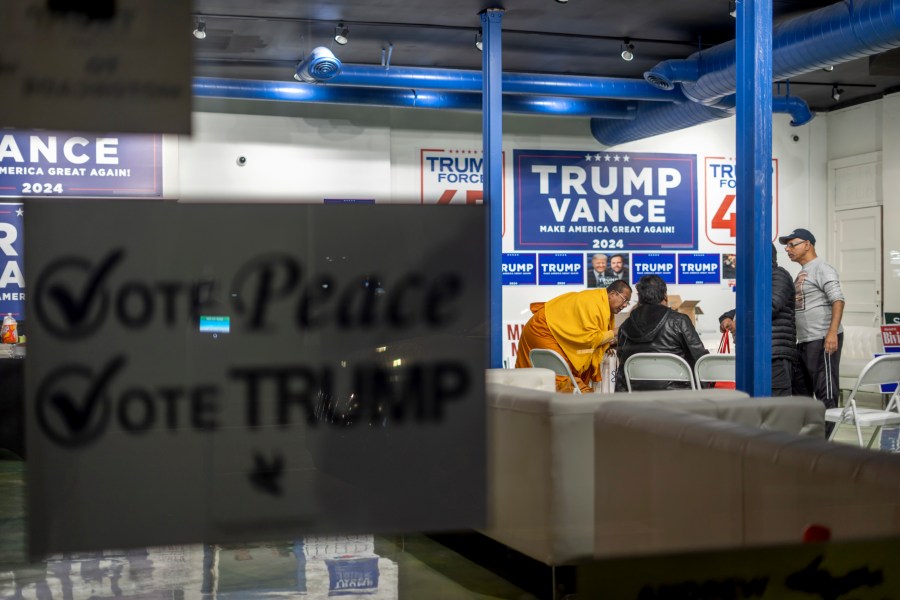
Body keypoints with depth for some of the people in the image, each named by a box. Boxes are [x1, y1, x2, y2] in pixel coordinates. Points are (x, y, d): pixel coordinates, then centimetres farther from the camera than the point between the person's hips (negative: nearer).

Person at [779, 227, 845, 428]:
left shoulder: (822, 269, -7)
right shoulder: (801, 274, 20)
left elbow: (837, 300, -17)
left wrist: (832, 333, -27)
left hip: (823, 340, -10)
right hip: (804, 341, 10)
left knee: (825, 392, -7)